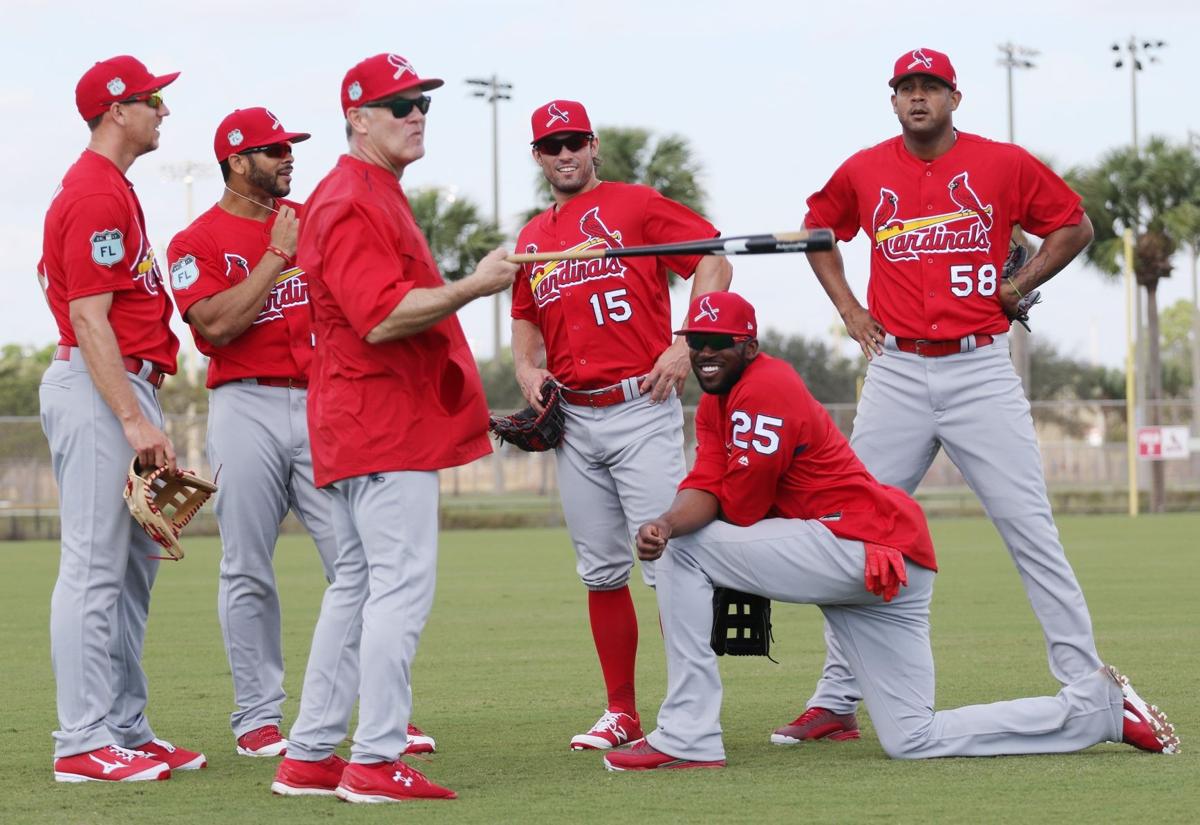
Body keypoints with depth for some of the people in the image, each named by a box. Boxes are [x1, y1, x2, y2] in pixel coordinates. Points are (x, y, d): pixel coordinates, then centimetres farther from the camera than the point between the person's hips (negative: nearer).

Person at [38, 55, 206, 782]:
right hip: (98, 391, -11)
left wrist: (141, 414, 16)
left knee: (135, 563, 12)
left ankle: (126, 729, 17)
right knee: (96, 566, -10)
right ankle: (84, 743, -10)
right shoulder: (94, 196, -14)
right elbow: (88, 320, -20)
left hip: (126, 387, 11)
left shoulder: (112, 188, 19)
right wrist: (135, 421, -24)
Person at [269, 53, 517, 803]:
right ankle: (377, 762, -12)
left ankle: (310, 758, 16)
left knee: (357, 587, 13)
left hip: (365, 424, 11)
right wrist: (473, 287, -24)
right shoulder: (354, 203, -14)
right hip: (384, 425, -11)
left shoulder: (381, 196, 20)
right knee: (403, 584, -12)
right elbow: (382, 317, -24)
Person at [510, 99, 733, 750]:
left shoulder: (635, 204, 0)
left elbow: (714, 260, -3)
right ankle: (621, 714, 13)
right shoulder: (532, 239, 17)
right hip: (573, 420, 6)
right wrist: (527, 369, 7)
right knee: (601, 571, 7)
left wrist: (685, 347, -12)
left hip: (640, 409, -6)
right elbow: (525, 320, 28)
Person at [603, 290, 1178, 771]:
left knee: (686, 551, -11)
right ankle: (1100, 707, 16)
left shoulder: (764, 389, -10)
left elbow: (740, 507, -12)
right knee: (915, 742, 8)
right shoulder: (714, 408, 19)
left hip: (862, 547, -10)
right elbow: (704, 489, 2)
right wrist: (666, 523, -20)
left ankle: (688, 739, -12)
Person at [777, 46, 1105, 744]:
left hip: (982, 371, -2)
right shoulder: (864, 172, 6)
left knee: (1031, 529, -6)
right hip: (896, 373, 2)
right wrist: (847, 308, 12)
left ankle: (1087, 691, -2)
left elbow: (1075, 227, 11)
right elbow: (819, 229, 24)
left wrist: (1017, 287, 2)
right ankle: (836, 702, 9)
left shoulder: (1004, 164, 0)